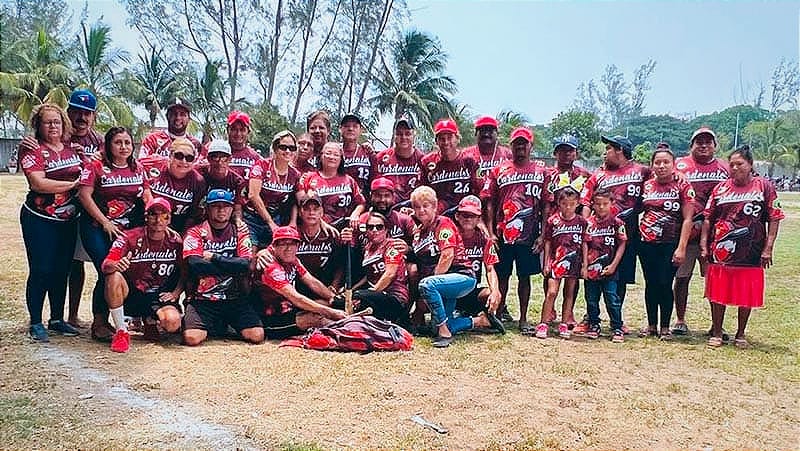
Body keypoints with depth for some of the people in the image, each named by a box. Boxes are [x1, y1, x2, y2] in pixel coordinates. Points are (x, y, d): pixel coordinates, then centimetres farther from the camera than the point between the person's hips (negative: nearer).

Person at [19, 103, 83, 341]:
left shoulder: (72, 150, 10)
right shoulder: (33, 151, -8)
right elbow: (38, 183, -21)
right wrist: (72, 184, -17)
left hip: (68, 220, 6)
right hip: (40, 220, -6)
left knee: (62, 271, 11)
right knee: (41, 271, -2)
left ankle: (57, 319, 23)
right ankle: (35, 324, 9)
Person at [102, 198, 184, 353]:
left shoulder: (175, 241, -2)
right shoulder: (130, 237, -7)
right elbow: (105, 265, -17)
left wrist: (175, 293, -8)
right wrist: (116, 265, -41)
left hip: (160, 297, 1)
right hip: (131, 296, -1)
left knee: (172, 323, -29)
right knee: (114, 276, -31)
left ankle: (151, 320, 13)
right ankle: (121, 332, -17)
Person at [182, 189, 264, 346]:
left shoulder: (240, 231, 8)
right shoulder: (195, 233, 4)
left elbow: (245, 265, -8)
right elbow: (194, 264, -15)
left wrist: (213, 258, -10)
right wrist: (232, 266, -10)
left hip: (235, 299, 1)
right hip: (202, 299, -1)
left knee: (257, 335, -17)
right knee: (191, 337, -24)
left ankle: (226, 324, 16)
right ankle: (217, 326, 12)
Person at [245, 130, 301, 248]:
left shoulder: (295, 175, 5)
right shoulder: (262, 165, -7)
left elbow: (295, 203, 8)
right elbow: (253, 195, -14)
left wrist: (292, 224, -10)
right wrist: (271, 223, -13)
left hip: (277, 220, 4)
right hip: (254, 218, -4)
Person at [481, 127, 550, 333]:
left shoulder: (541, 171, 7)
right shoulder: (499, 171, 6)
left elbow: (546, 205, 4)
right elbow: (490, 203, 4)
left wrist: (543, 235, -3)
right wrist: (490, 233, -4)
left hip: (529, 235, 0)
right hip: (503, 235, 0)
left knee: (525, 276, 7)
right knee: (502, 276, 7)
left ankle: (523, 319, 15)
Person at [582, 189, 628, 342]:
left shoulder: (617, 223, -2)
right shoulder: (589, 223, 2)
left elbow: (621, 245, -2)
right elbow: (585, 244, 3)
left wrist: (613, 265, -8)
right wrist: (585, 265, -2)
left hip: (609, 269, -2)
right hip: (591, 268, 2)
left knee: (612, 299, -1)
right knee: (591, 298, 11)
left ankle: (617, 328, 10)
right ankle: (594, 325, 26)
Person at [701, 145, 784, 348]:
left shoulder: (764, 187, 1)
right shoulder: (721, 188, 7)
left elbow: (774, 219, -1)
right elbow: (708, 219, 9)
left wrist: (768, 248, -7)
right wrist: (704, 244, 3)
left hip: (751, 253, -1)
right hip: (721, 252, 2)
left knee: (747, 296, 7)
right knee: (717, 294, 6)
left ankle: (740, 334, 23)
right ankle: (716, 333, 19)